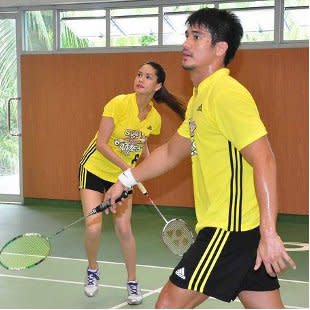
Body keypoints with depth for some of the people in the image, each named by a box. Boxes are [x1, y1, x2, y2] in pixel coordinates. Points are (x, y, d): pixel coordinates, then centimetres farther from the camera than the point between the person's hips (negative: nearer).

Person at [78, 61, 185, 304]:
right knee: (93, 228, -11)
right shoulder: (119, 104, -23)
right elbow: (101, 143, -23)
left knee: (124, 229, -3)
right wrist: (126, 167, -31)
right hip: (94, 169, -3)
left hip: (123, 175, 3)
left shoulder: (154, 118, -8)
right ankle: (93, 270, 19)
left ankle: (133, 282, 16)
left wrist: (147, 156, -7)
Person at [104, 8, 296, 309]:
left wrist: (268, 232, -28)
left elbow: (264, 161, -23)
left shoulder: (227, 94, -15)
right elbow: (171, 152, 28)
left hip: (229, 229, -9)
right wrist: (126, 180, 26)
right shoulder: (199, 98, 16)